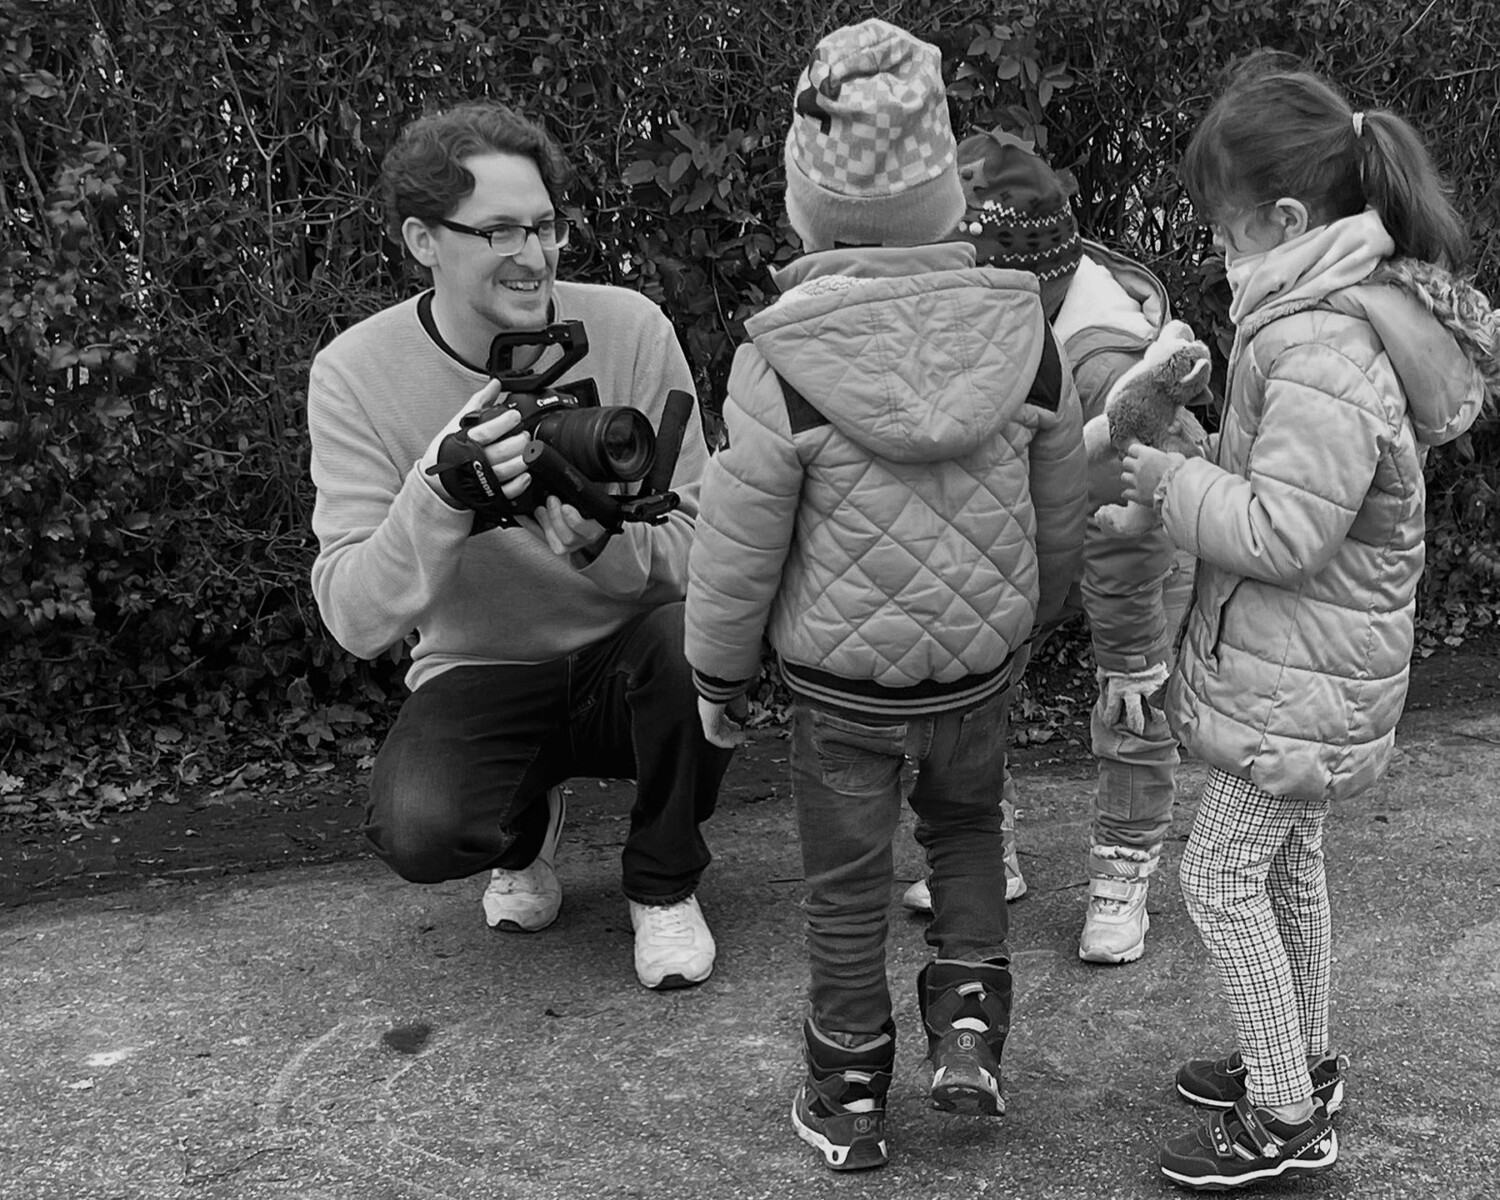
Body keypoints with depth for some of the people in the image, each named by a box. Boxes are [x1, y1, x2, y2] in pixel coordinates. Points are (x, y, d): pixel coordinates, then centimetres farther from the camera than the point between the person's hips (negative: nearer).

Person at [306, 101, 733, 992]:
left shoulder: (631, 329, -13)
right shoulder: (355, 374, -14)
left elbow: (699, 551, -13)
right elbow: (357, 622, -20)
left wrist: (600, 539, -35)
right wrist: (440, 492, -37)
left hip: (627, 657, 1)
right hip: (481, 677, 0)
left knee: (697, 639, -33)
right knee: (419, 830, -30)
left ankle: (664, 884, -1)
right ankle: (527, 828, 11)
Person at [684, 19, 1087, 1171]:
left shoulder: (782, 364, -23)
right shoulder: (1026, 333, -12)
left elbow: (737, 552, -14)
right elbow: (1060, 520, 1)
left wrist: (717, 676, 4)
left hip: (843, 687, -2)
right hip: (980, 670, 3)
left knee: (849, 887, 16)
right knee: (967, 827, 30)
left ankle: (849, 1104, 31)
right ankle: (968, 1027, 21)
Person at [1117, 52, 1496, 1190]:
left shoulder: (1322, 353, -28)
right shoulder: (1358, 308, 5)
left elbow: (1283, 532, -28)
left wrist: (1168, 477, -18)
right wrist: (1189, 473, 2)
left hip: (1299, 678, -10)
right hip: (1315, 664, 10)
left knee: (1223, 878, 1)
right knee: (1289, 860, 22)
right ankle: (1304, 1062, 38)